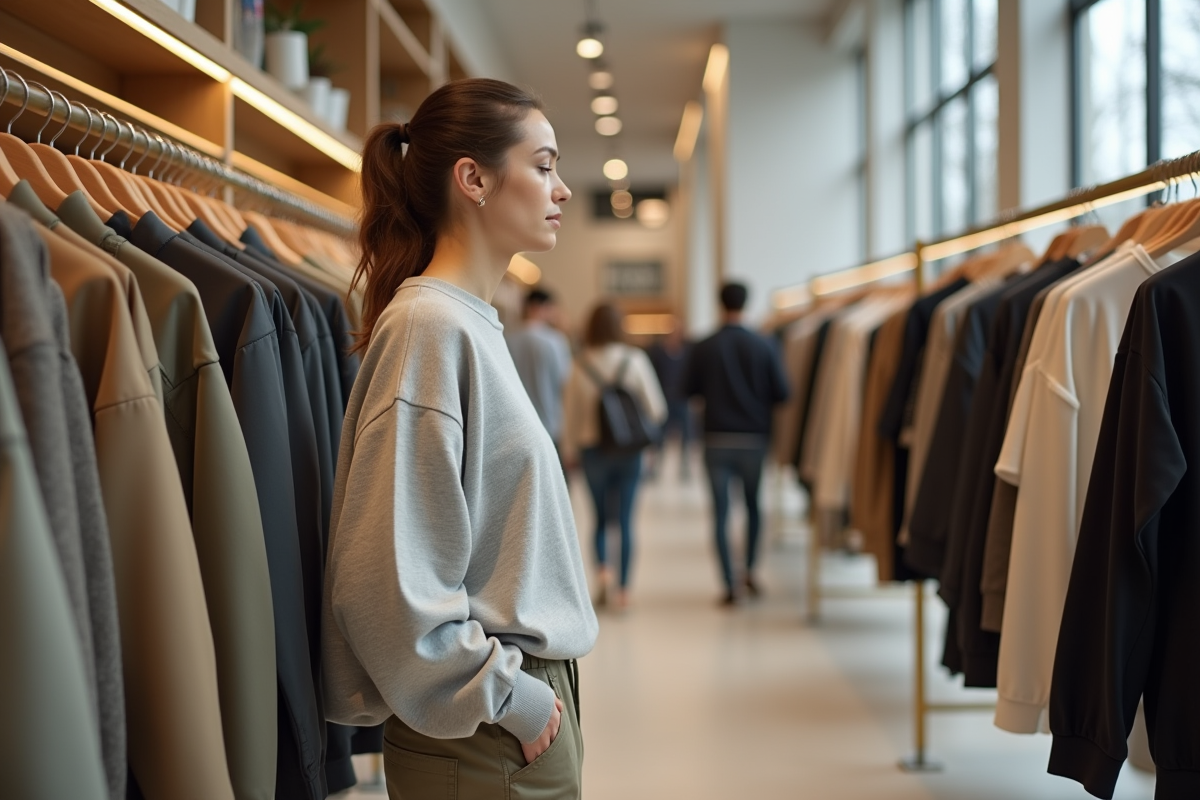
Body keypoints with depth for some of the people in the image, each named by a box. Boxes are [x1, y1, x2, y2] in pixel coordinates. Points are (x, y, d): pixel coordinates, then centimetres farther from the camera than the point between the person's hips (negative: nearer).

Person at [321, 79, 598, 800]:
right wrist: (511, 698, -14)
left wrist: (537, 687, 13)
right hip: (486, 741, -8)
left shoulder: (475, 322, 9)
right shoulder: (430, 327, -17)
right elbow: (388, 581, -22)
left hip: (526, 699, 8)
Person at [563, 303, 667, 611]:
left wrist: (570, 451, 14)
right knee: (625, 519, 5)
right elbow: (656, 408, -7)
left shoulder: (580, 365, -5)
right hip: (629, 448, -1)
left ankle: (602, 567, -7)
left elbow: (571, 412, 1)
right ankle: (623, 588, 3)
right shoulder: (635, 360, -7)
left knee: (601, 516, 15)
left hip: (593, 448, 1)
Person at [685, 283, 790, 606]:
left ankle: (730, 585, -1)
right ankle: (749, 571, 15)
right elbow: (781, 392, -5)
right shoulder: (765, 346, -6)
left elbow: (689, 388, -1)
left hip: (717, 439, -1)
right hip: (754, 437, 1)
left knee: (721, 512, 3)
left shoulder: (703, 348, -7)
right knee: (753, 505, 20)